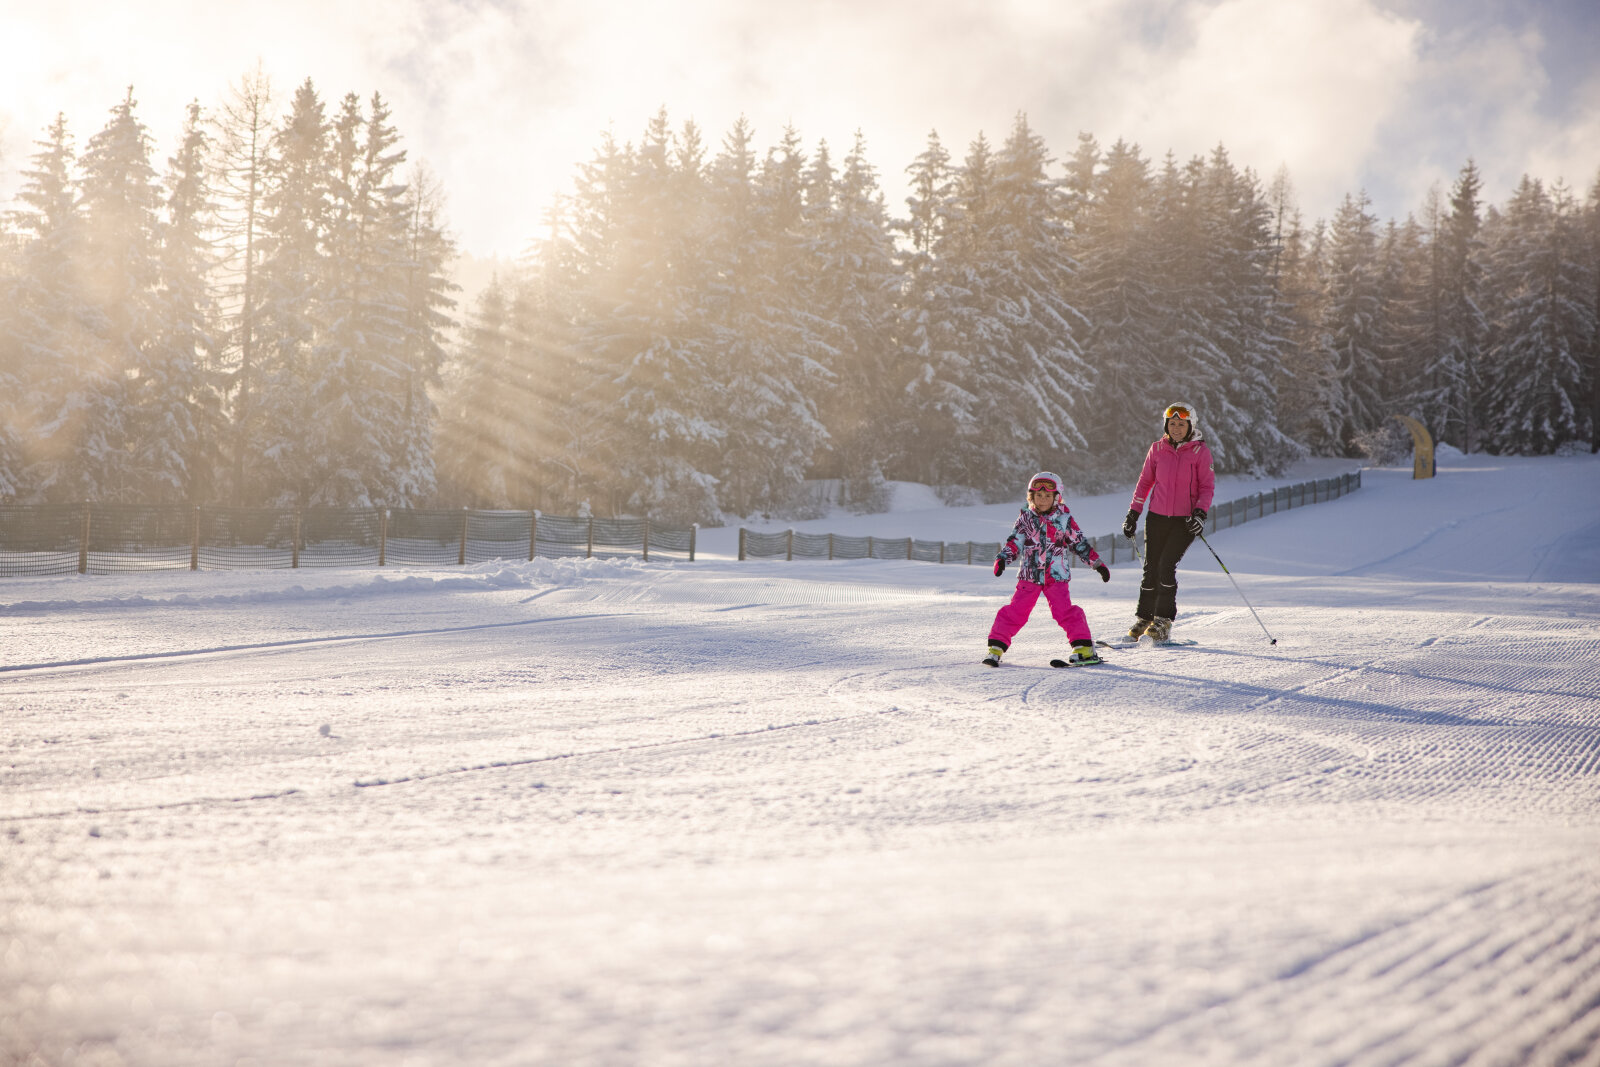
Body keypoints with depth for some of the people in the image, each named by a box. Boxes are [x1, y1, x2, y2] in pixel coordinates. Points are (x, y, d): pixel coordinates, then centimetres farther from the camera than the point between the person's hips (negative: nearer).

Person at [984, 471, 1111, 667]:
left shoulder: (1064, 519, 2)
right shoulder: (1026, 519, 4)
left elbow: (1080, 543, 9)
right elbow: (1014, 542, 3)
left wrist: (1097, 563, 8)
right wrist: (1002, 558, -13)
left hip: (1056, 576, -1)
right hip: (1029, 575, 1)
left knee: (1065, 611, -11)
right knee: (1015, 612, -4)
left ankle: (1084, 647, -4)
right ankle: (996, 647, 3)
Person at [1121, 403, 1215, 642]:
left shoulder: (1200, 451, -3)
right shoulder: (1157, 449, 4)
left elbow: (1207, 487, -1)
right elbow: (1145, 482, 12)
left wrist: (1200, 513, -16)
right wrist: (1133, 513, 8)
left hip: (1185, 520, -3)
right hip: (1157, 517, 3)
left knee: (1166, 565, -15)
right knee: (1151, 568, 2)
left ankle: (1164, 621, -7)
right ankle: (1144, 618, 17)